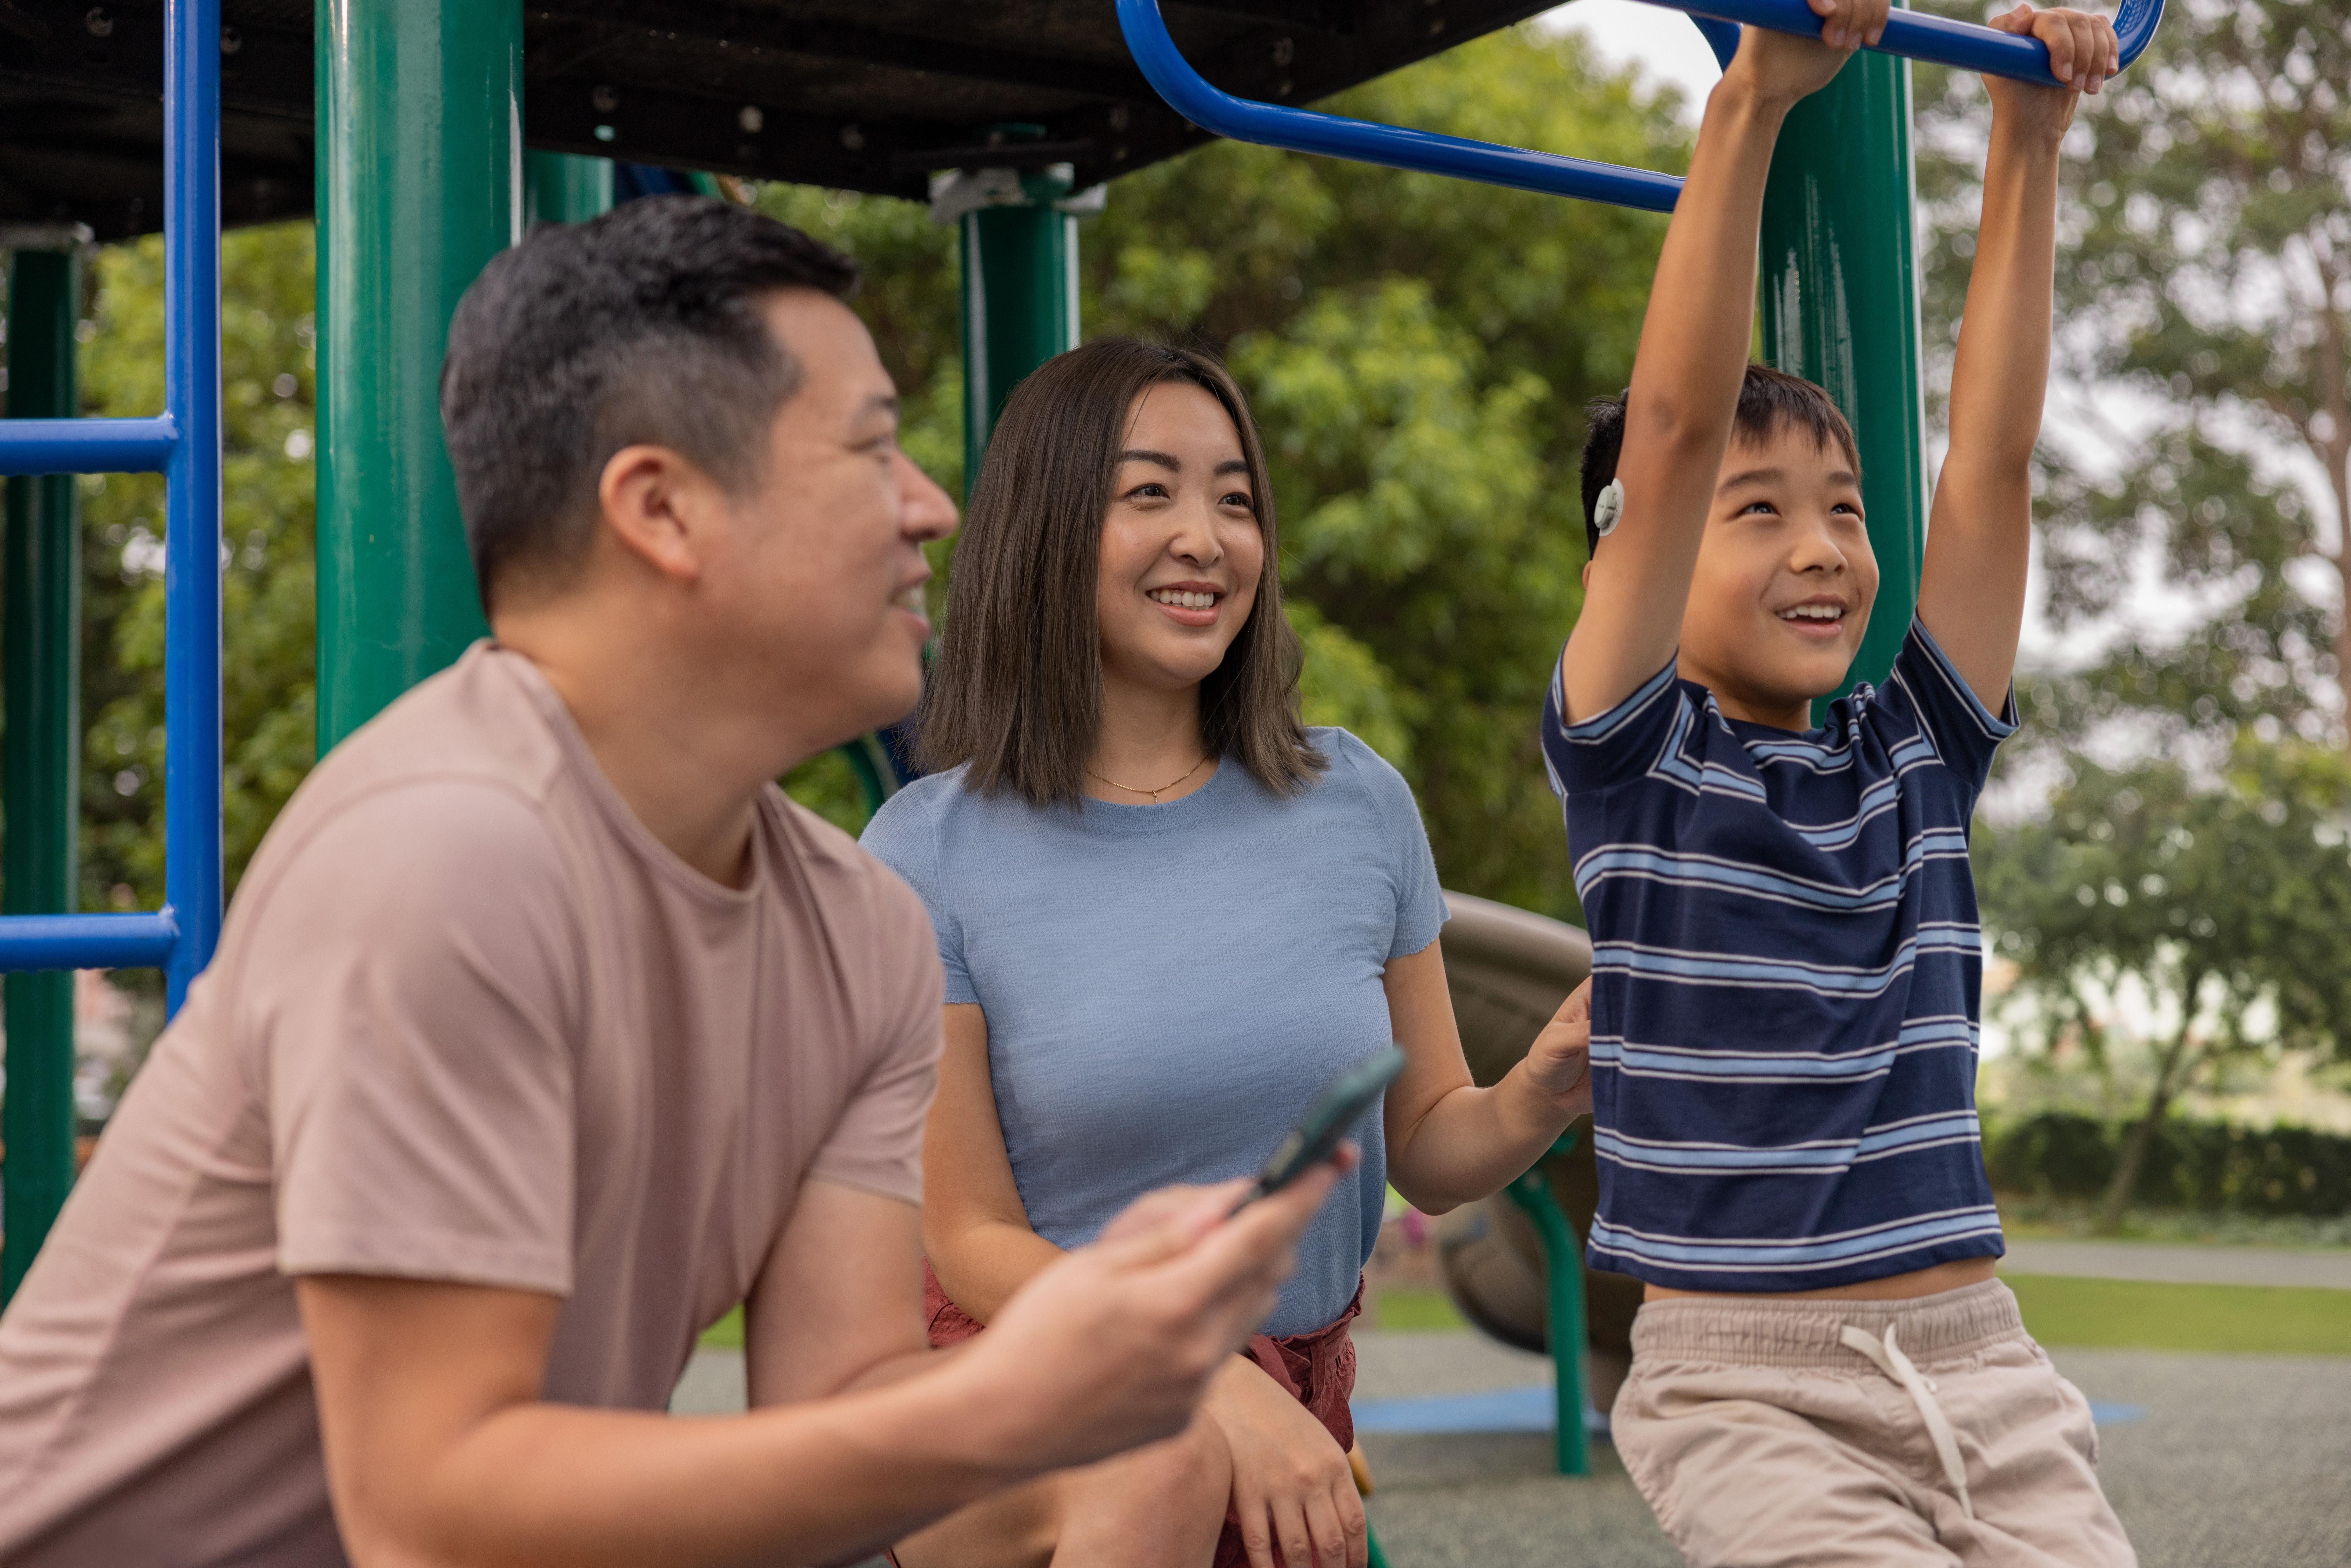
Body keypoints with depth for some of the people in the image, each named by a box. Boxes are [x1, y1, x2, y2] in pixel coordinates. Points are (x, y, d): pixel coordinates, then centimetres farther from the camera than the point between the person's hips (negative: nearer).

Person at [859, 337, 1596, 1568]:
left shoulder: (1356, 803, 1)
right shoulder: (933, 852, -10)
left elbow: (1429, 1154, 7)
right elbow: (974, 1239, -10)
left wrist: (1544, 1091, -15)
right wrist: (1221, 1389, -23)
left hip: (1290, 1411, 4)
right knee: (1163, 1466, -33)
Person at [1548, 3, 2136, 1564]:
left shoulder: (1913, 758, 13)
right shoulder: (1632, 760, 0)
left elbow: (1993, 453, 9)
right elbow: (1676, 431, -10)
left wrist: (2028, 144, 7)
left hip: (1976, 1358, 5)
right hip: (1746, 1382, -5)